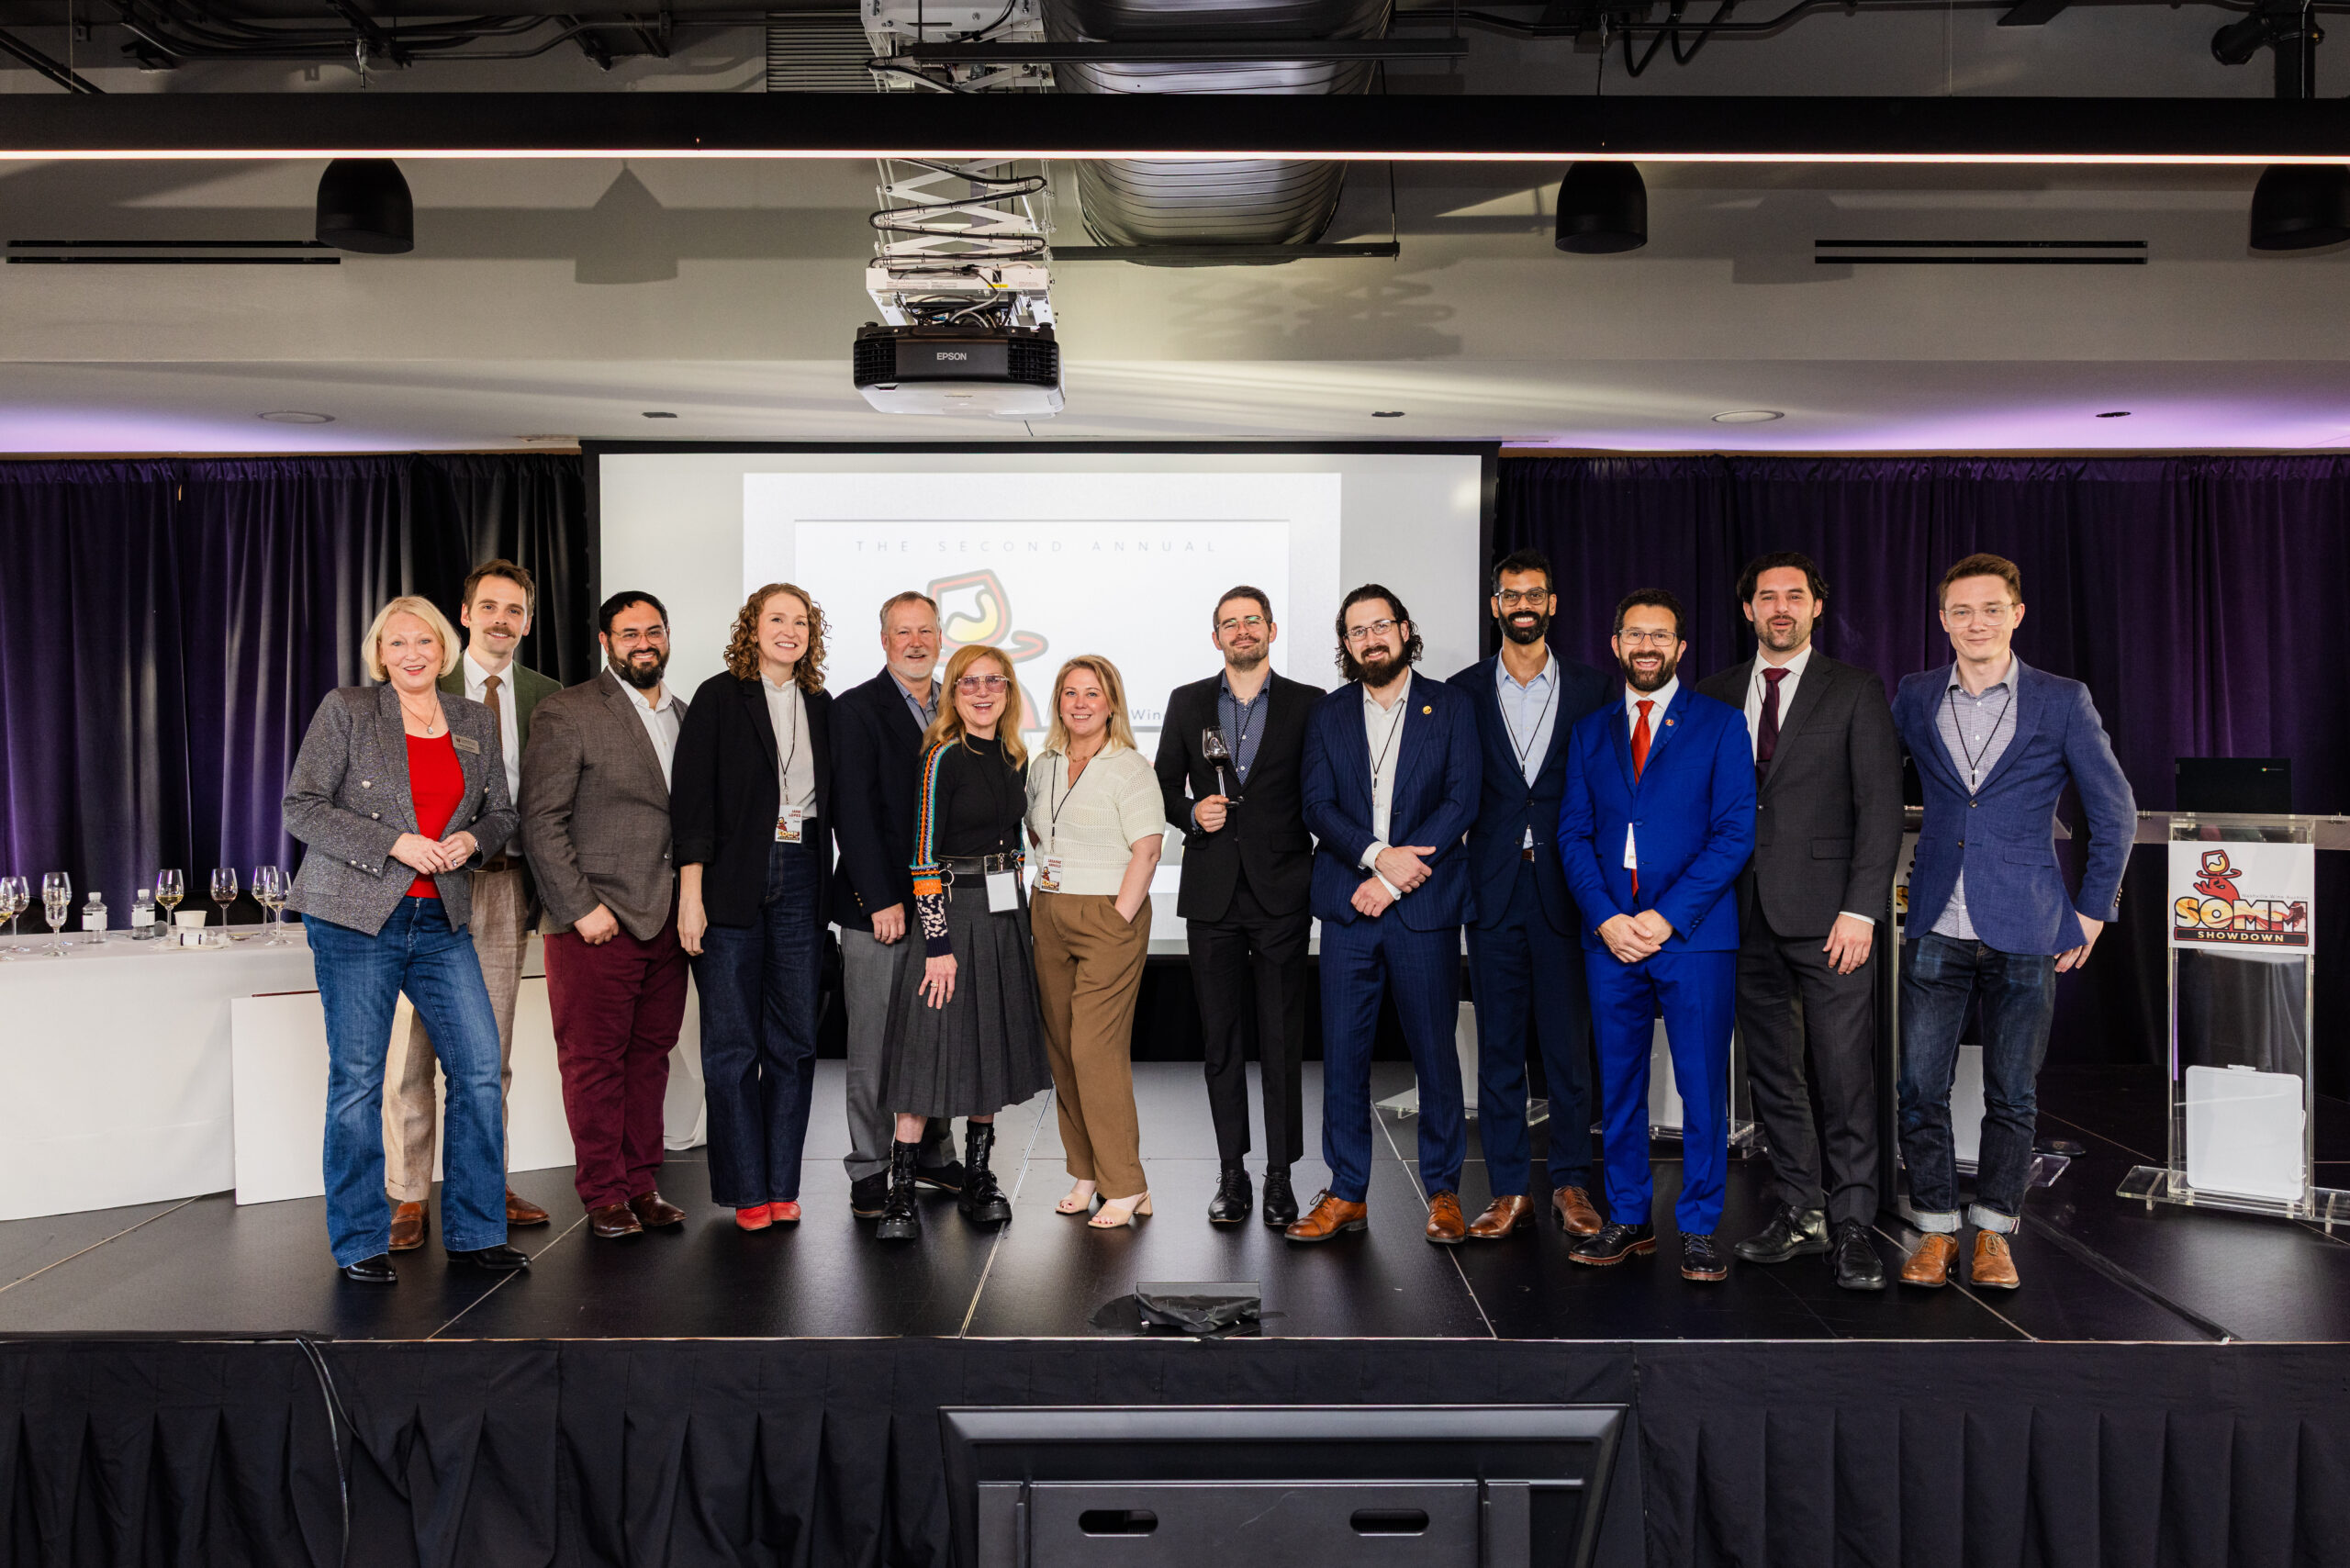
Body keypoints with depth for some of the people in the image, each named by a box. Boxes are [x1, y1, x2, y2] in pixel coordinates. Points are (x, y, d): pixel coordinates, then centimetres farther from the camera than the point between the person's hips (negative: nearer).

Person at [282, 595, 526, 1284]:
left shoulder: (476, 723, 12)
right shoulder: (345, 711, -1)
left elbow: (501, 812, 18)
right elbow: (302, 808, -5)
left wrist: (471, 840, -5)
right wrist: (393, 844, -15)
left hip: (442, 919, 4)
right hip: (357, 916, -4)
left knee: (480, 1069, 0)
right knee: (357, 1079, 1)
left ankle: (474, 1232, 13)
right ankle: (359, 1244, 16)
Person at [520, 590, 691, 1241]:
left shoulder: (686, 717, 14)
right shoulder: (568, 713, -4)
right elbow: (541, 821, -9)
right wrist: (581, 908, -13)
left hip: (666, 919, 5)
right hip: (596, 921, -5)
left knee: (650, 1055, 10)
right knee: (594, 1062, 1)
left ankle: (642, 1184, 20)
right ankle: (605, 1194, 13)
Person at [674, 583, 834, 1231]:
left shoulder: (819, 705, 13)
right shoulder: (720, 697, 0)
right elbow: (693, 799, -5)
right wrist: (690, 892, -12)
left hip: (800, 878, 4)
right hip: (734, 881, -4)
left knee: (795, 1038, 5)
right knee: (732, 1043, 1)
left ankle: (782, 1184, 15)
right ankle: (747, 1189, 11)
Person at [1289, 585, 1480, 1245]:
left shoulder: (1449, 706, 5)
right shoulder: (1327, 715, 11)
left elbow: (1462, 801, -4)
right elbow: (1318, 807, 2)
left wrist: (1391, 881, -10)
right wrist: (1377, 856, -15)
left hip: (1425, 905, -2)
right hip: (1348, 906, 2)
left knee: (1435, 1051, 3)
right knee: (1343, 1052, 3)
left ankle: (1443, 1191, 17)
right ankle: (1347, 1194, 14)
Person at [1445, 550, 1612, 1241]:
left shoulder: (1591, 689, 6)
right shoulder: (1465, 690, 7)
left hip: (1565, 887, 0)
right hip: (1493, 888, 1)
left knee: (1569, 1041, 4)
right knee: (1498, 1042, 5)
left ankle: (1570, 1183, 17)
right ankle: (1509, 1189, 14)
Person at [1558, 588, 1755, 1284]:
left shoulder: (1720, 724, 4)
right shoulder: (1590, 731, 14)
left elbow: (1735, 833, -4)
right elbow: (1573, 834, 9)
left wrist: (1666, 916, -12)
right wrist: (1605, 918, -7)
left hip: (1695, 934, -3)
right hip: (1610, 936, 3)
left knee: (1703, 1086, 0)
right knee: (1618, 1084, 8)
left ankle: (1699, 1229, 11)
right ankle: (1627, 1219, 20)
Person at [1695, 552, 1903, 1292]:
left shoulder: (1856, 691, 3)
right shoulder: (1716, 693, 12)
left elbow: (1880, 805, -2)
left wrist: (1861, 908, -11)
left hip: (1827, 914, -3)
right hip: (1745, 914, 3)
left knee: (1845, 1072, -4)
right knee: (1772, 1071, 9)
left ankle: (1851, 1225, 5)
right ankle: (1799, 1210, 19)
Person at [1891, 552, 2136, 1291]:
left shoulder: (2062, 701, 0)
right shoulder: (1913, 698, 6)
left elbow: (2114, 810, 5)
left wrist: (2093, 909, 4)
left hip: (2024, 931, -1)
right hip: (1936, 929, 2)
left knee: (2012, 1093, 6)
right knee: (1920, 1087, 0)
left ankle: (1993, 1232, 20)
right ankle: (1936, 1229, 15)